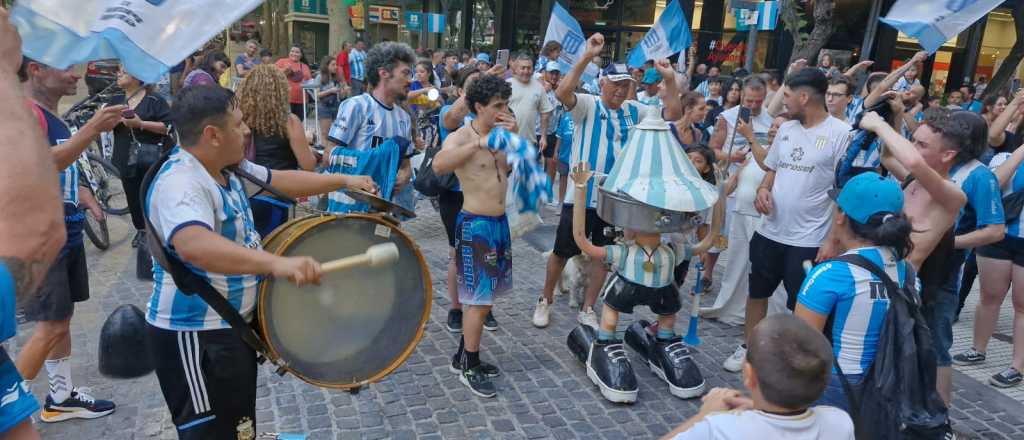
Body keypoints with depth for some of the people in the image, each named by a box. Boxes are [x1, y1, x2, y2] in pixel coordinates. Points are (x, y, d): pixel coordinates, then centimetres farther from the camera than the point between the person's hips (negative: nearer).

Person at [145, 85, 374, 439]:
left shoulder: (227, 167, 4)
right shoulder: (180, 182, -28)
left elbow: (281, 180, 17)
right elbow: (194, 246, -47)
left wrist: (344, 181, 14)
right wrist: (277, 263, -58)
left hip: (231, 323, 10)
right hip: (195, 335, -10)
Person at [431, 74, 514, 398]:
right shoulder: (461, 137, -13)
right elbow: (439, 165, -33)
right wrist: (479, 143, -38)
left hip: (500, 223, 8)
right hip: (475, 225, -8)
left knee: (484, 296, 15)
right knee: (479, 298, -2)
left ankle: (464, 356, 31)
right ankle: (468, 368, 13)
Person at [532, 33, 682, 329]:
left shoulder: (634, 111, 5)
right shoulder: (588, 105, -8)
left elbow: (673, 114, 3)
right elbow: (561, 93, -28)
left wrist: (670, 80, -11)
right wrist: (587, 57, -34)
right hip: (581, 196, -4)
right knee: (562, 252, 8)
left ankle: (587, 310, 29)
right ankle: (545, 301, 29)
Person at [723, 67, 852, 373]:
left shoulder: (841, 133, -12)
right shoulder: (786, 128, 6)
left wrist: (833, 239, -16)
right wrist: (763, 190, -5)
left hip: (809, 241, -6)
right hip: (769, 233, 6)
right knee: (757, 293, 17)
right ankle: (748, 349, 35)